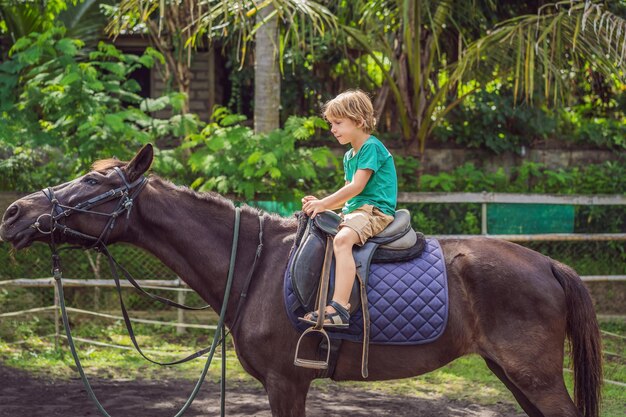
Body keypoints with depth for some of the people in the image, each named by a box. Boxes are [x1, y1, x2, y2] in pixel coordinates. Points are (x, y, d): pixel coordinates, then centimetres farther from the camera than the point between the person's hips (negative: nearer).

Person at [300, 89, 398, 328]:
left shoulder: (371, 147, -9)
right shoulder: (349, 156, 21)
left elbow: (357, 187, -16)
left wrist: (324, 204, -14)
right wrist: (321, 205, 3)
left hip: (375, 210, -11)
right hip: (353, 210, 11)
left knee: (342, 239, -34)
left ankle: (340, 308, -46)